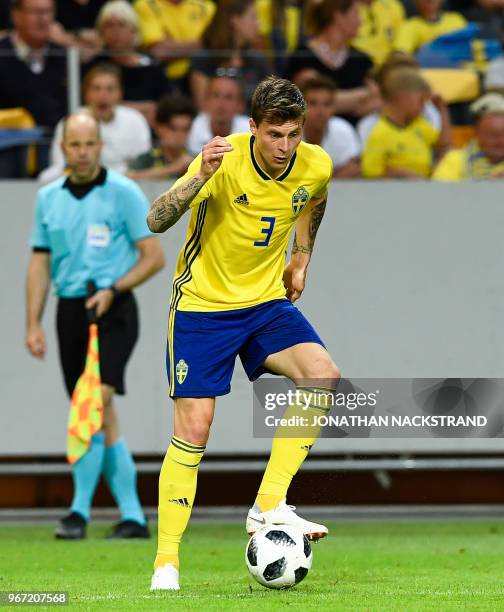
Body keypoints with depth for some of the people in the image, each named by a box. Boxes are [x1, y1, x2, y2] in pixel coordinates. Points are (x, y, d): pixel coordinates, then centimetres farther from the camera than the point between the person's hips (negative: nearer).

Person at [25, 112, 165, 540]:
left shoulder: (123, 192, -3)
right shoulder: (48, 198, 11)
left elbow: (154, 256, -4)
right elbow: (40, 263, 13)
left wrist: (112, 289, -17)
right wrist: (33, 324, 6)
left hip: (113, 311, -5)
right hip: (70, 311, 5)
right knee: (103, 418, 6)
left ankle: (80, 510, -18)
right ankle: (132, 515, 12)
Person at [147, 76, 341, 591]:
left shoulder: (315, 166, -8)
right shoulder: (224, 160, -21)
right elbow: (157, 221, -29)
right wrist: (200, 177, -43)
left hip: (267, 300, 4)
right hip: (202, 302, -4)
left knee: (322, 375, -21)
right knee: (193, 428, -8)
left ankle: (269, 506, -13)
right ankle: (166, 563, 2)